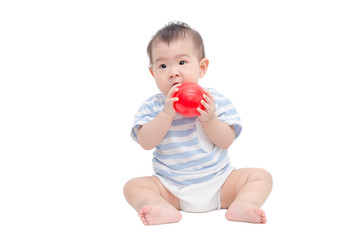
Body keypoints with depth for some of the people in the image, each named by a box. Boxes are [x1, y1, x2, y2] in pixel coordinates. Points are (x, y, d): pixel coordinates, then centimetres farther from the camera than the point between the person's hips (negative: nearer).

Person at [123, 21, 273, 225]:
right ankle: (165, 209, -41)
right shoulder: (153, 106, -3)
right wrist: (167, 114, -27)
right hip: (172, 188, 0)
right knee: (133, 186, -18)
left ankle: (241, 206, -38)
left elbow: (226, 142, -8)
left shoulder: (215, 101, -4)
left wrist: (208, 119, -25)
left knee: (261, 176, -14)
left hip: (218, 181, 0)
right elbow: (146, 142, -16)